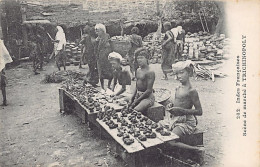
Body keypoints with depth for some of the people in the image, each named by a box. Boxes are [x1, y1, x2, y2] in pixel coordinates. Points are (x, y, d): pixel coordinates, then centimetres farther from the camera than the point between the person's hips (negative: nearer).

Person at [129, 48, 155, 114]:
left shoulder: (150, 72, -15)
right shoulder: (138, 70, 11)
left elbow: (149, 90, -18)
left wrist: (136, 101, -17)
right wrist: (132, 98, 2)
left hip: (148, 97, -8)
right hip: (138, 95, 8)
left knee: (134, 111, -26)